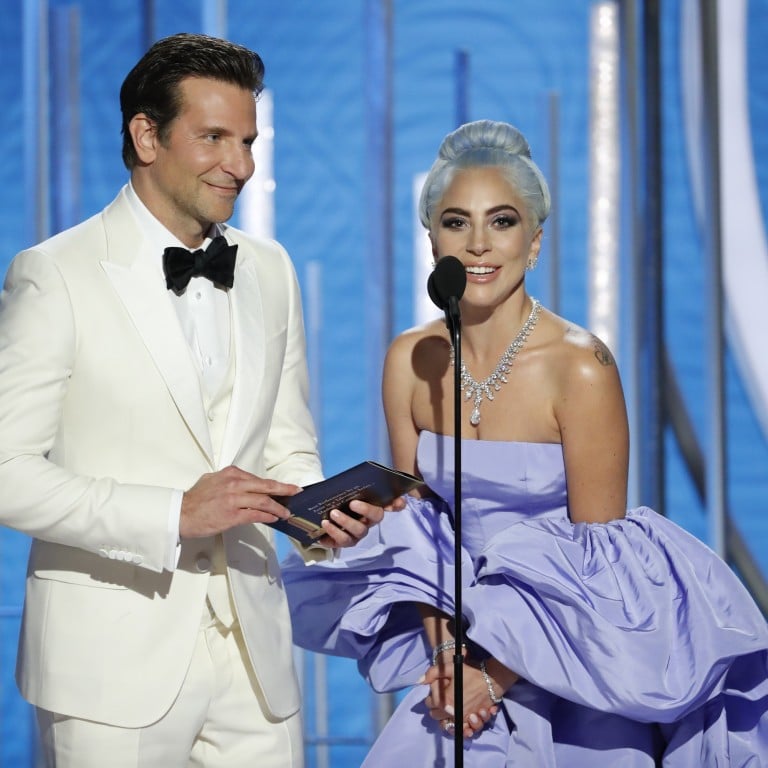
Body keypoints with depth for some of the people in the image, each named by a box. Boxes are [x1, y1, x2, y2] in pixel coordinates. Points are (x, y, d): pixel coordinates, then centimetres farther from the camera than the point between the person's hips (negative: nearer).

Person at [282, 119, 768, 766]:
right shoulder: (408, 362, -4)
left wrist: (498, 672, -13)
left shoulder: (581, 368, -18)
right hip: (461, 632, 4)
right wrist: (447, 655, -7)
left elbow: (594, 561, -13)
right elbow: (414, 524, 5)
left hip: (574, 657, -4)